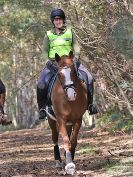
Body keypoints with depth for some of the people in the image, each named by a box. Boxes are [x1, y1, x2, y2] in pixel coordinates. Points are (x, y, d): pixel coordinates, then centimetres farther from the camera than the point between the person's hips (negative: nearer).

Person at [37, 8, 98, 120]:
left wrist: (76, 56, -17)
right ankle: (42, 108, -8)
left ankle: (90, 104, -2)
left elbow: (76, 46, 1)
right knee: (41, 84, -23)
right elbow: (45, 51, 4)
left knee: (89, 78, -15)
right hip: (53, 63, -1)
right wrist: (48, 61, -13)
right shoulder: (49, 35, 8)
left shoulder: (70, 32, 9)